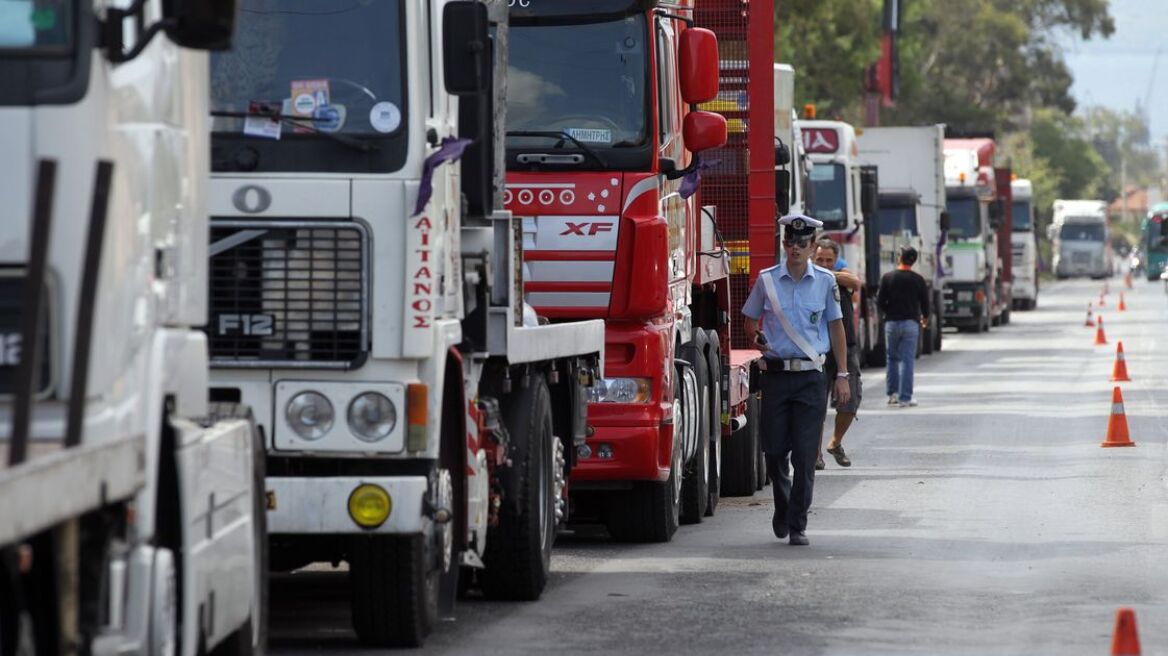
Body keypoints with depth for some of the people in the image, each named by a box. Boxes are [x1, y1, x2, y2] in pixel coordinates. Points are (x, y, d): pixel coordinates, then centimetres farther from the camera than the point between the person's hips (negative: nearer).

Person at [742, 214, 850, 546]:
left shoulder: (825, 281, 4)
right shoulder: (767, 279, 4)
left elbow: (836, 328, 9)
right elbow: (751, 319, 16)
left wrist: (842, 375, 5)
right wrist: (757, 339, -6)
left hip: (811, 377, -1)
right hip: (776, 374, 1)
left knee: (805, 455, -5)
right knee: (775, 450, 4)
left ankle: (797, 524, 0)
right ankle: (782, 508, 29)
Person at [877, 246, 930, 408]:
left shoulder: (887, 277, -3)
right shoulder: (918, 279, -3)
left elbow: (880, 302, -3)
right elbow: (925, 302, 3)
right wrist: (925, 318, 23)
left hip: (892, 322, 1)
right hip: (911, 322, -1)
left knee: (892, 358, 15)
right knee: (907, 360, -1)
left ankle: (892, 393, 15)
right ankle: (905, 398, -4)